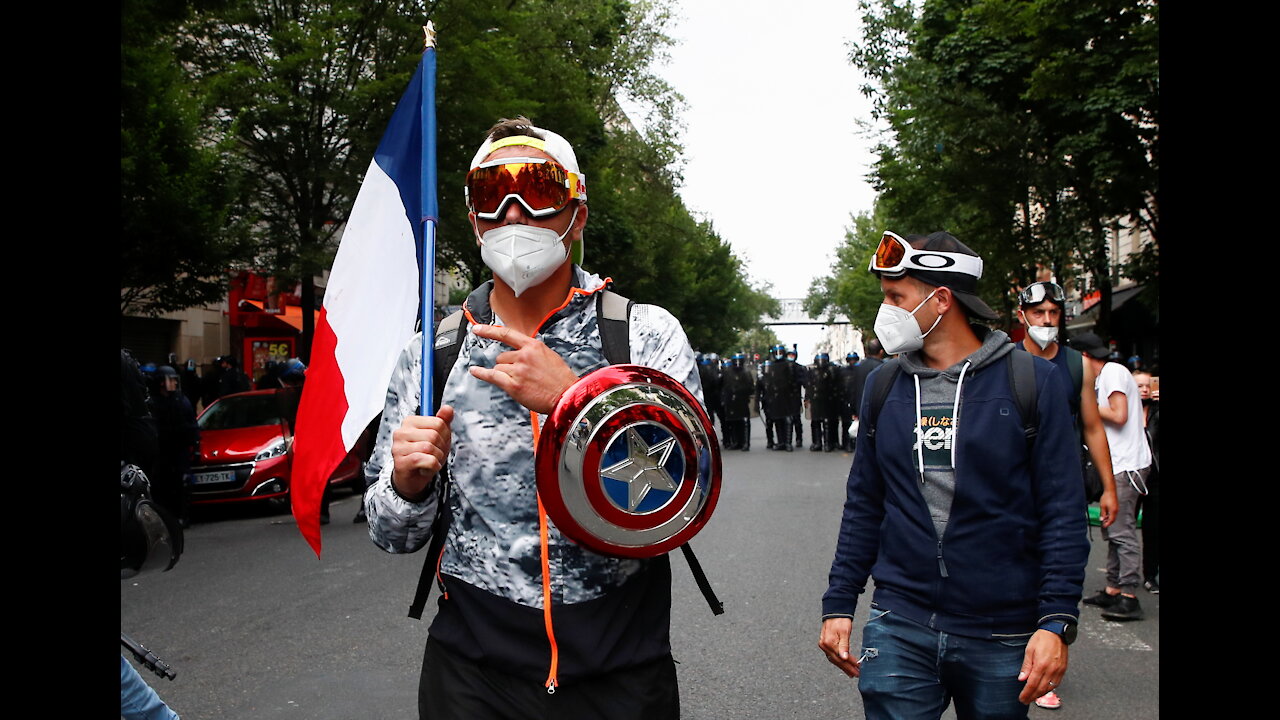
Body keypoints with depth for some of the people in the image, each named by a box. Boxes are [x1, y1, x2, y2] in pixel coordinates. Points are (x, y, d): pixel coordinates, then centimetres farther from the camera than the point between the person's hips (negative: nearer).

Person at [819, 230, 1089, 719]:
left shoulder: (1031, 380, -5)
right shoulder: (883, 385, 6)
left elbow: (1063, 510, -6)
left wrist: (1058, 621, -13)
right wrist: (838, 604, 6)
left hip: (1002, 638, -2)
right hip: (899, 627, 2)